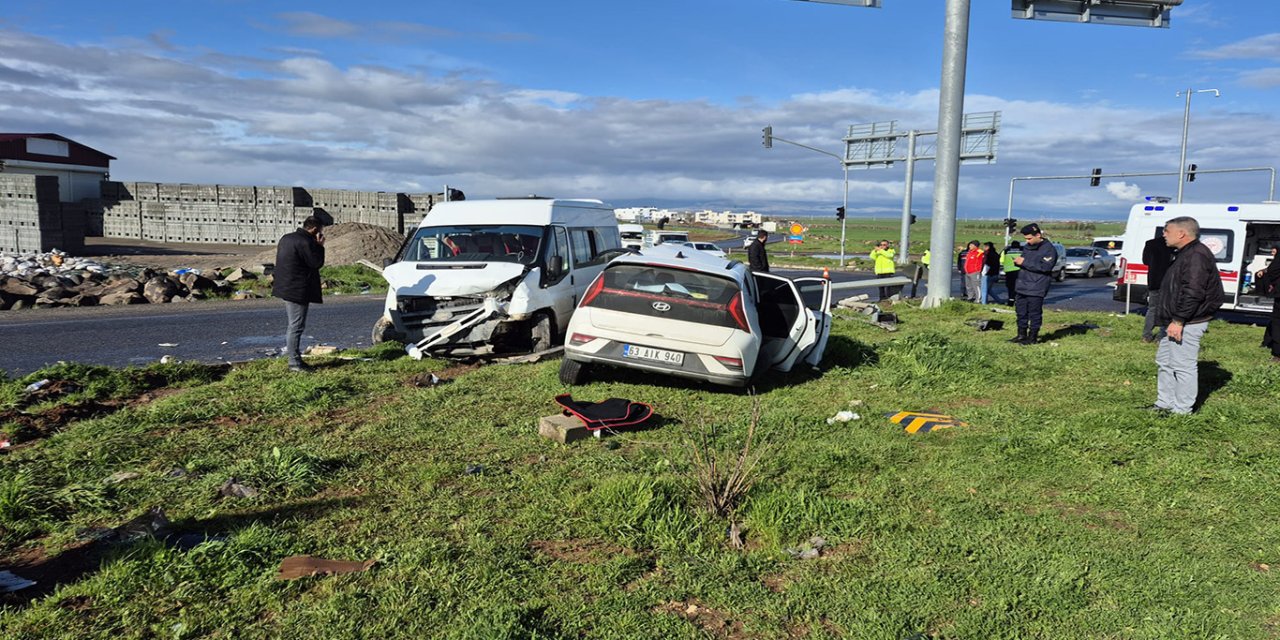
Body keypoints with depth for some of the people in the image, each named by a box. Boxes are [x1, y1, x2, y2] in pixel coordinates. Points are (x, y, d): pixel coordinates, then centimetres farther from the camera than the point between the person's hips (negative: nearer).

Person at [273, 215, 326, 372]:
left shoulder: (287, 238, 12)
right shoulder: (305, 243, -19)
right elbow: (317, 263, -15)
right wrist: (320, 246, -4)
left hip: (285, 287, 10)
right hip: (298, 290, -10)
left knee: (293, 323, 23)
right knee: (296, 325, -5)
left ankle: (289, 349, 30)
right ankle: (294, 362, -1)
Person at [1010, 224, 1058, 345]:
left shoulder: (1048, 249, -11)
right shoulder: (1027, 247, 14)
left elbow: (1045, 267, -22)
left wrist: (1024, 262, -23)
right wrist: (1017, 261, 0)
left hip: (1037, 288, -8)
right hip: (1022, 286, 8)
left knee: (1034, 312, -2)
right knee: (1021, 310, 12)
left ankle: (1033, 337, 6)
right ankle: (1021, 335, 22)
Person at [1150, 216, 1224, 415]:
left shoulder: (1196, 256, -18)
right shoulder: (1185, 254, 16)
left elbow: (1193, 293, -25)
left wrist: (1178, 321, -24)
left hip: (1188, 323, -11)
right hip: (1175, 321, 11)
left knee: (1183, 365, -5)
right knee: (1164, 361, 17)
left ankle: (1181, 410, 2)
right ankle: (1165, 404, 26)